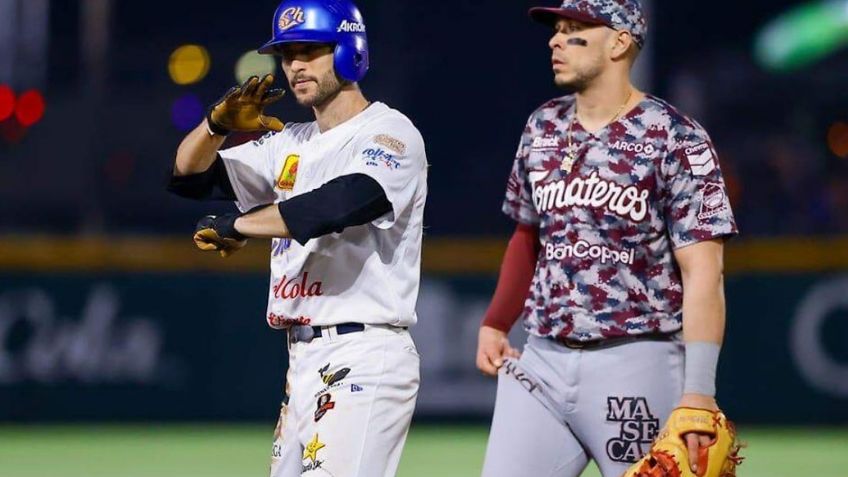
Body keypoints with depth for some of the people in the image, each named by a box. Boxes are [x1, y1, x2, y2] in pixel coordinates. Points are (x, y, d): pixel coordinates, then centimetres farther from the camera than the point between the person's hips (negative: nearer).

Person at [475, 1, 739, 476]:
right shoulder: (543, 128, 11)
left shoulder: (675, 139, -7)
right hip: (542, 361, 6)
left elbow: (702, 272, -12)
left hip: (635, 365, -5)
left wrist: (699, 391, -20)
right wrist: (494, 325, 16)